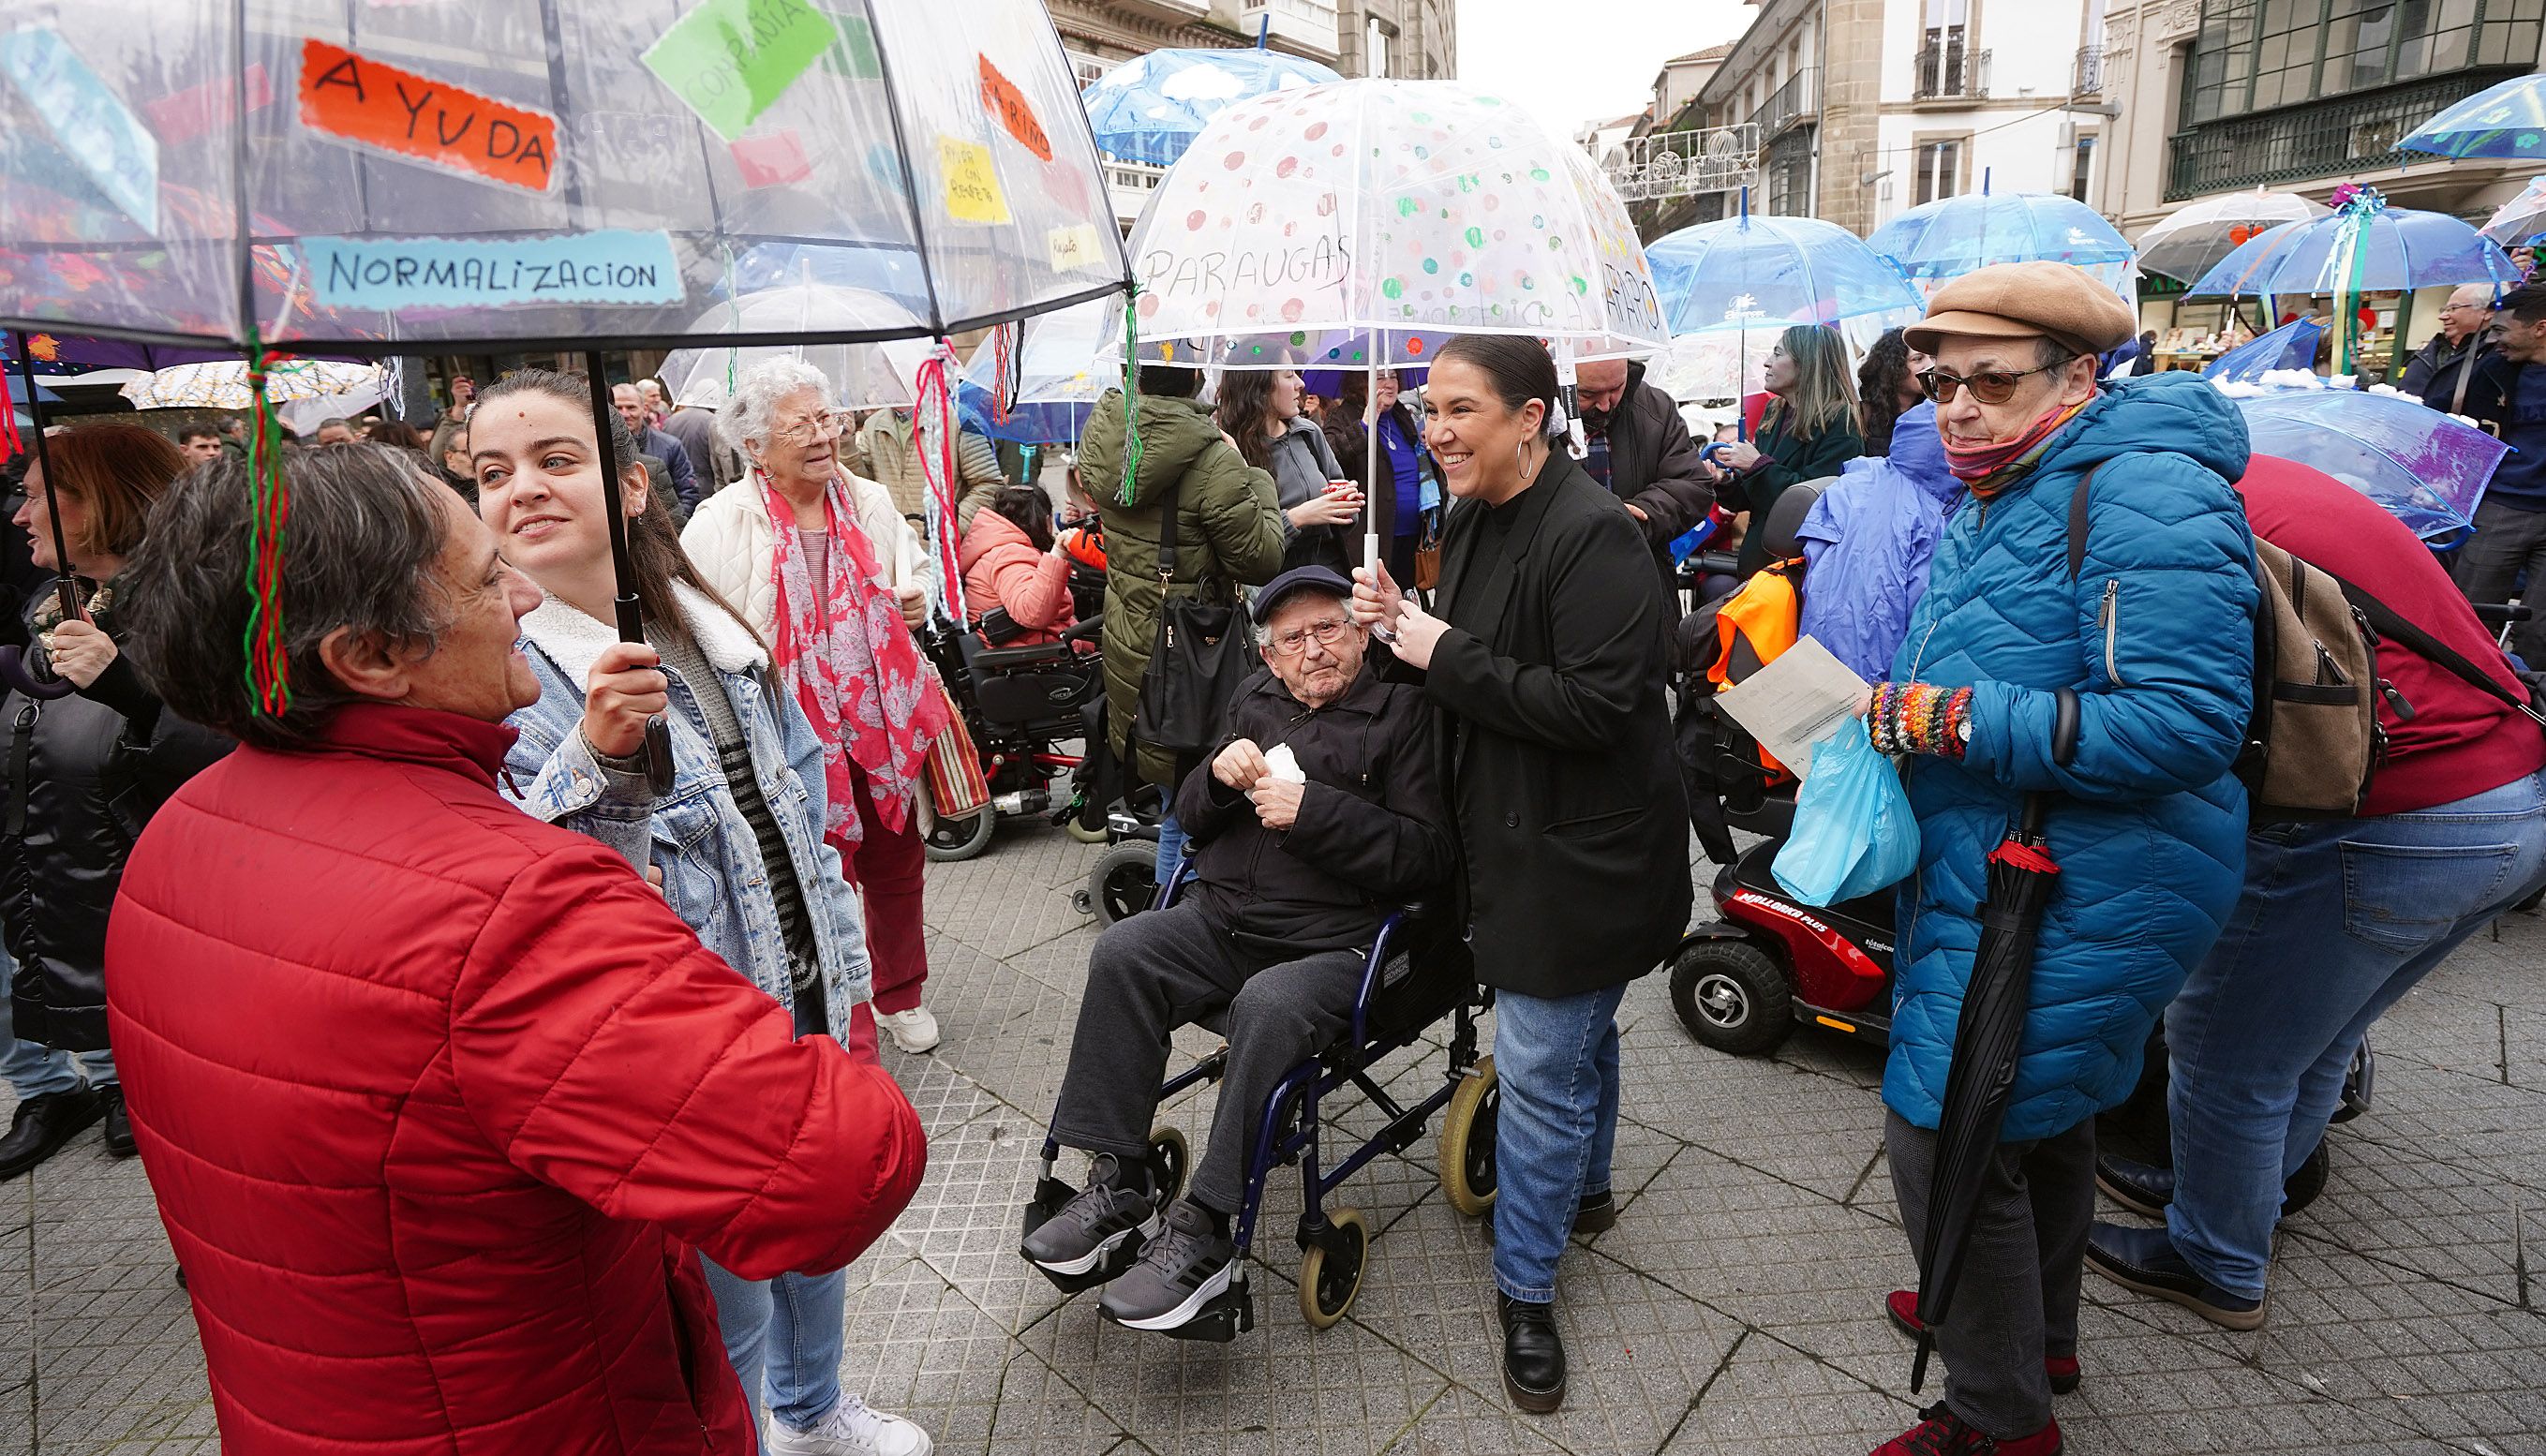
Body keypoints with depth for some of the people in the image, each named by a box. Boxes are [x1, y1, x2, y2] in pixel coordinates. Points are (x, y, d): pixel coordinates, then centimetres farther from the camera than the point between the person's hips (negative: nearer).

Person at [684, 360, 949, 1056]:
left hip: (884, 722, 5)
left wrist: (917, 600, 0)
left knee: (896, 866, 18)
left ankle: (899, 994, 42)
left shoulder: (870, 502, 4)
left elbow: (915, 563, 21)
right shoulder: (722, 523, -10)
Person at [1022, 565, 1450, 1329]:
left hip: (1335, 943, -5)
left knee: (1269, 1006, -34)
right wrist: (1217, 776, -5)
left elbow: (1426, 855, -12)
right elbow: (1190, 821, 18)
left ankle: (1203, 1232, -22)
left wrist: (1313, 810, -19)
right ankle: (1118, 1182, -10)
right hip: (1221, 920, 6)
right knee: (1121, 954, -18)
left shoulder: (1402, 713, -2)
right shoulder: (1257, 701, 16)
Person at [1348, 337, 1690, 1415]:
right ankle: (1584, 1188, 49)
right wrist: (1404, 627, -6)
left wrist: (1447, 657, -23)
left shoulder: (1593, 535, -23)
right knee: (1580, 1030, 26)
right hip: (1513, 831, 9)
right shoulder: (1472, 519, 5)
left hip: (1579, 850, -8)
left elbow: (1596, 707, -28)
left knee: (1540, 1064, 2)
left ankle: (1525, 1288, 22)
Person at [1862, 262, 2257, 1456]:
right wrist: (1901, 713, 5)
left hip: (2066, 899, -10)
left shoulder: (2145, 496, -20)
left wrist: (1962, 722, -27)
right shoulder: (1997, 499, 11)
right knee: (2039, 1114, 25)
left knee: (1944, 1134, -3)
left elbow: (2187, 724, -28)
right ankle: (2037, 1332, 48)